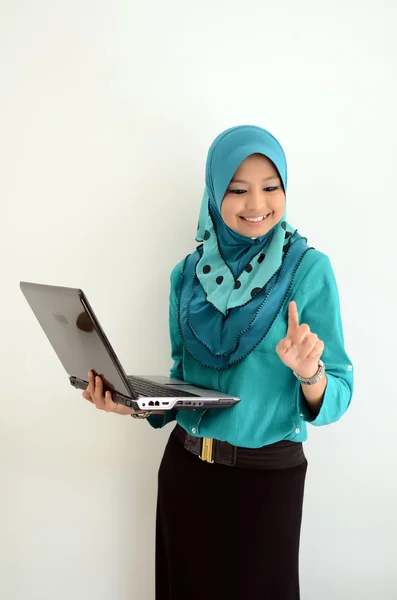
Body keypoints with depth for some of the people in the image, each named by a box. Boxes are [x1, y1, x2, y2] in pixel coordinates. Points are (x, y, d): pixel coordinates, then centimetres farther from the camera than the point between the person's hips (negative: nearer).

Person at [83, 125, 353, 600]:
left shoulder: (308, 268, -11)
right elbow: (183, 378, 10)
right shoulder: (188, 273, 1)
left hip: (267, 475, -4)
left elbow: (337, 397, -11)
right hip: (184, 469, 4)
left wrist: (309, 373, -32)